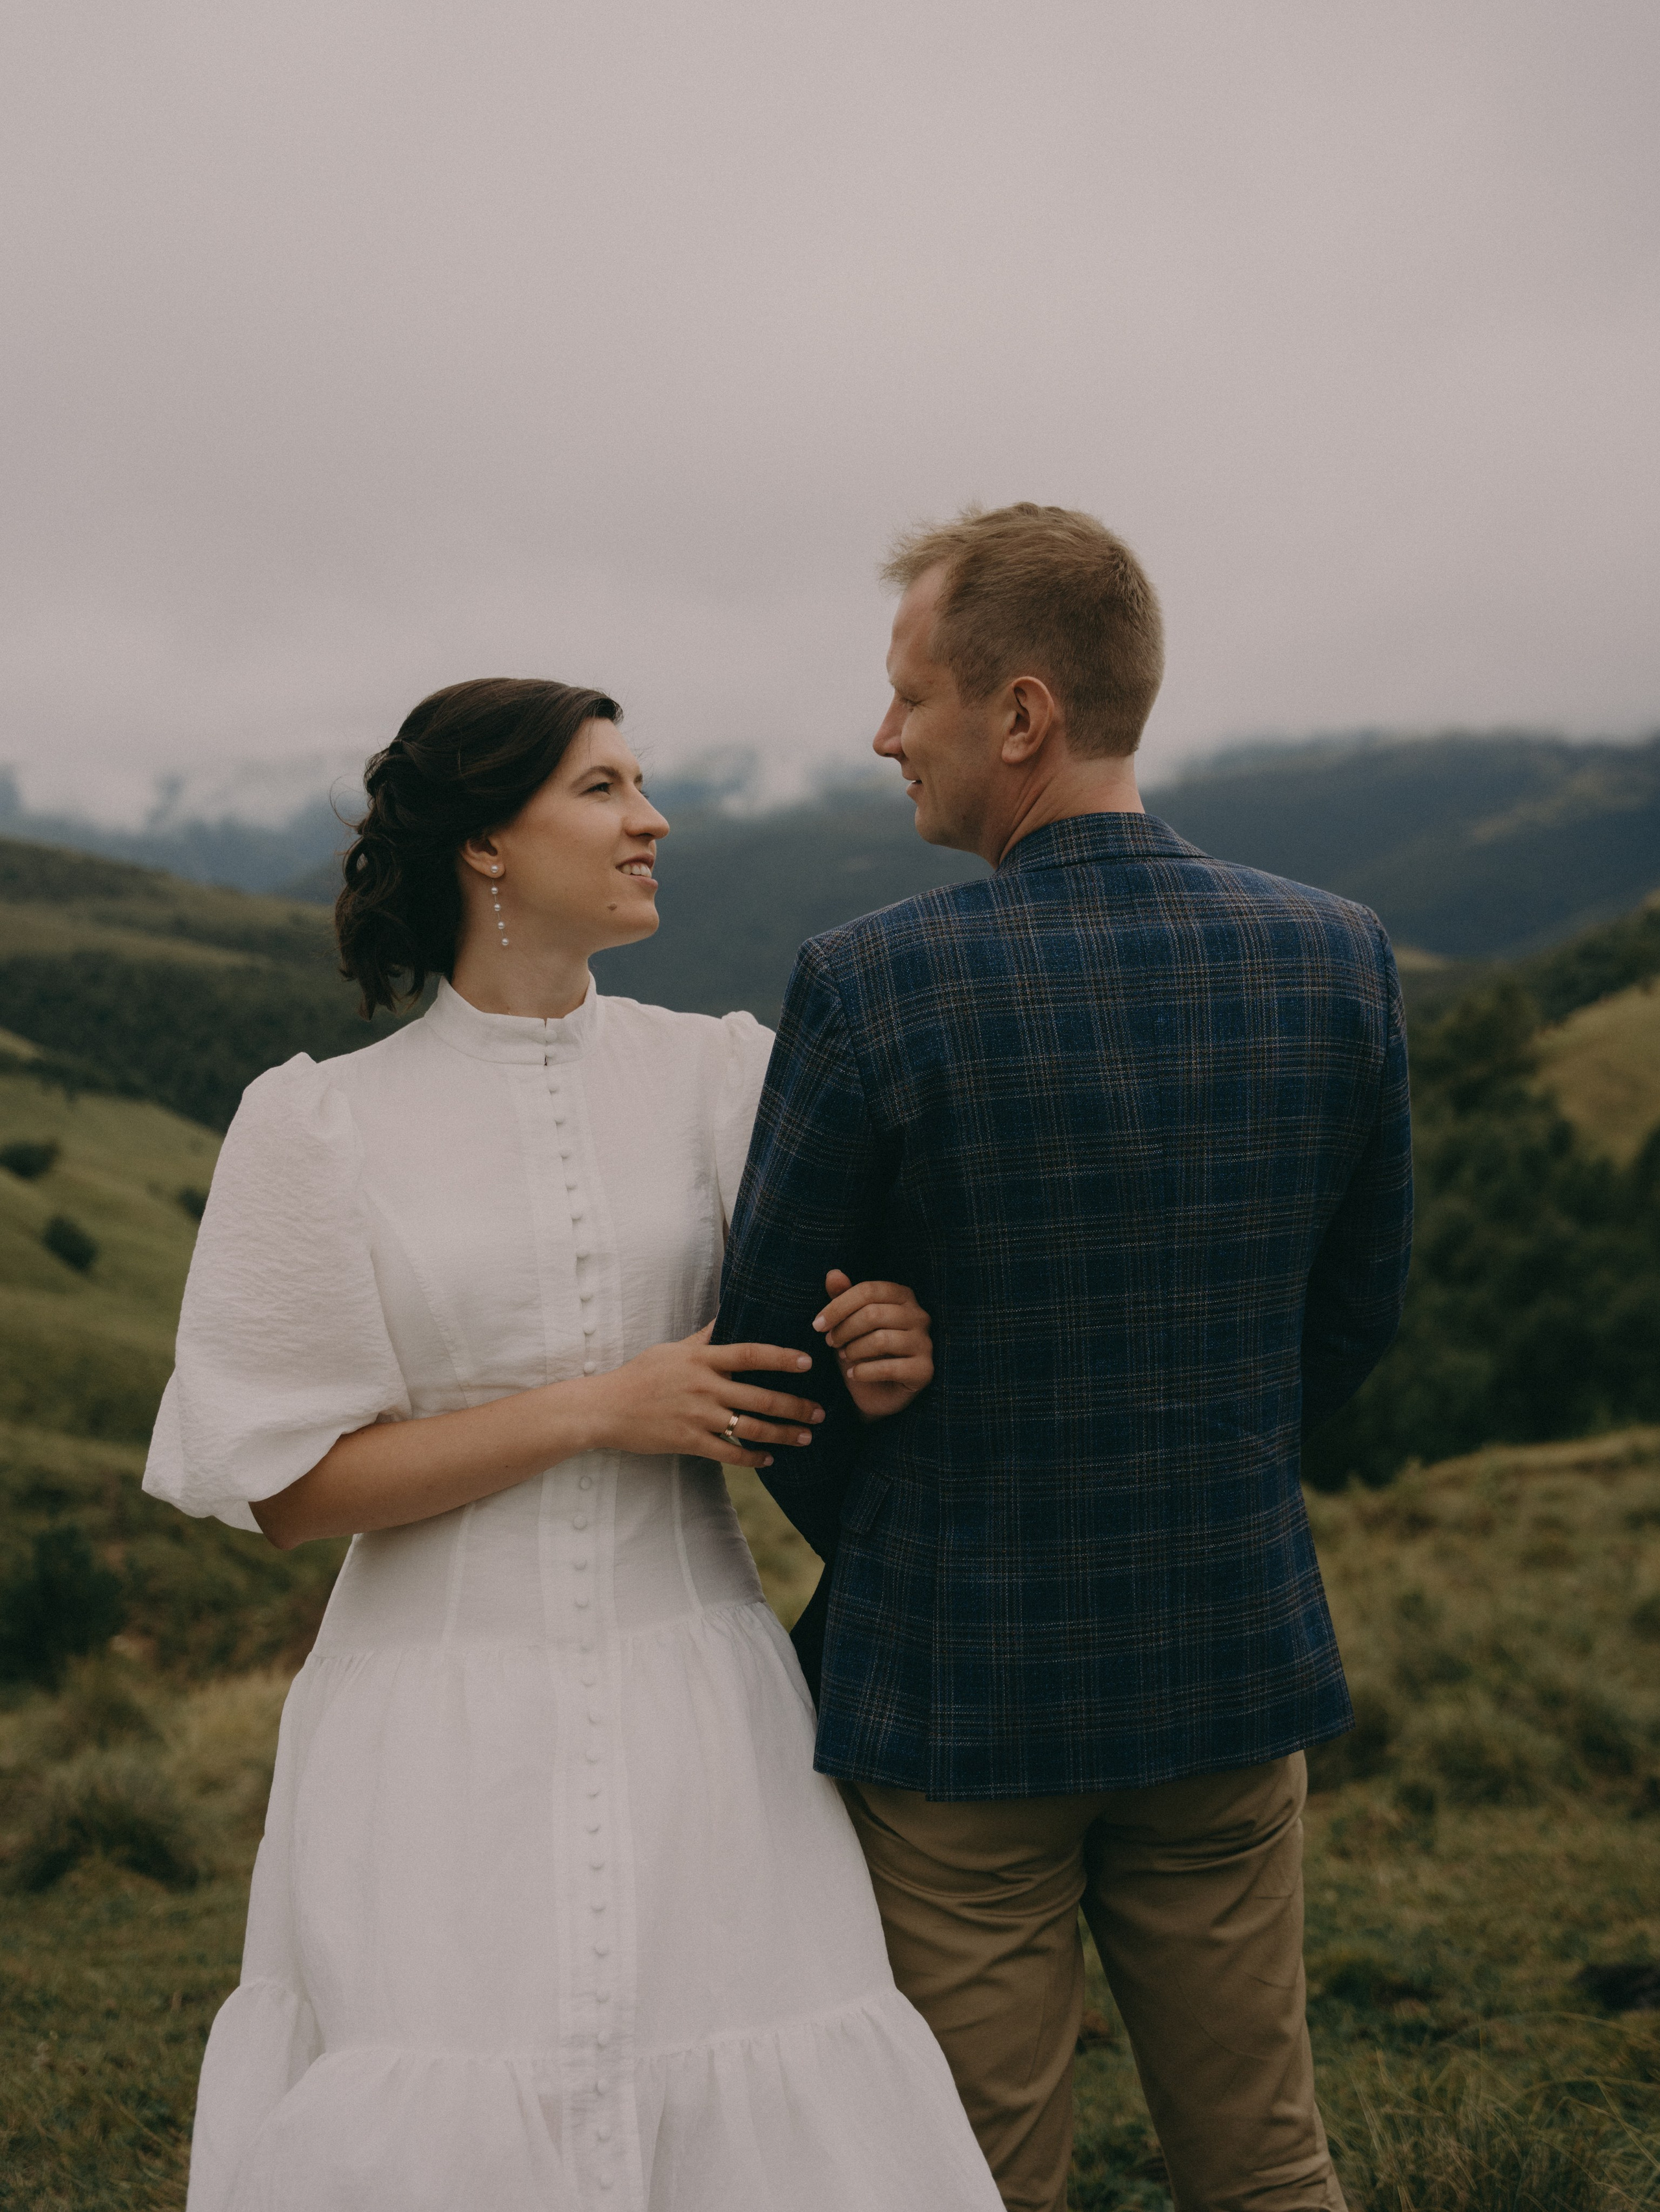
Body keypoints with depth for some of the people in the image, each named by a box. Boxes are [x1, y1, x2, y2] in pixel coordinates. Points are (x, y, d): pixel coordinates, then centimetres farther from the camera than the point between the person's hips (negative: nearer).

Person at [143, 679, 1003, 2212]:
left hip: (692, 1694, 2)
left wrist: (896, 1358, -14)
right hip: (449, 1719, -2)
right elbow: (286, 1483, -4)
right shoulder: (321, 1126, -2)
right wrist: (598, 1409, -12)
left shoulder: (718, 1075, 5)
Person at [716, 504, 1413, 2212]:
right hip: (1236, 1667, 4)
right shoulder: (1337, 959, -6)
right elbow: (1353, 1320, 5)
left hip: (953, 1688, -4)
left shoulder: (870, 987, -19)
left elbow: (771, 1357, -6)